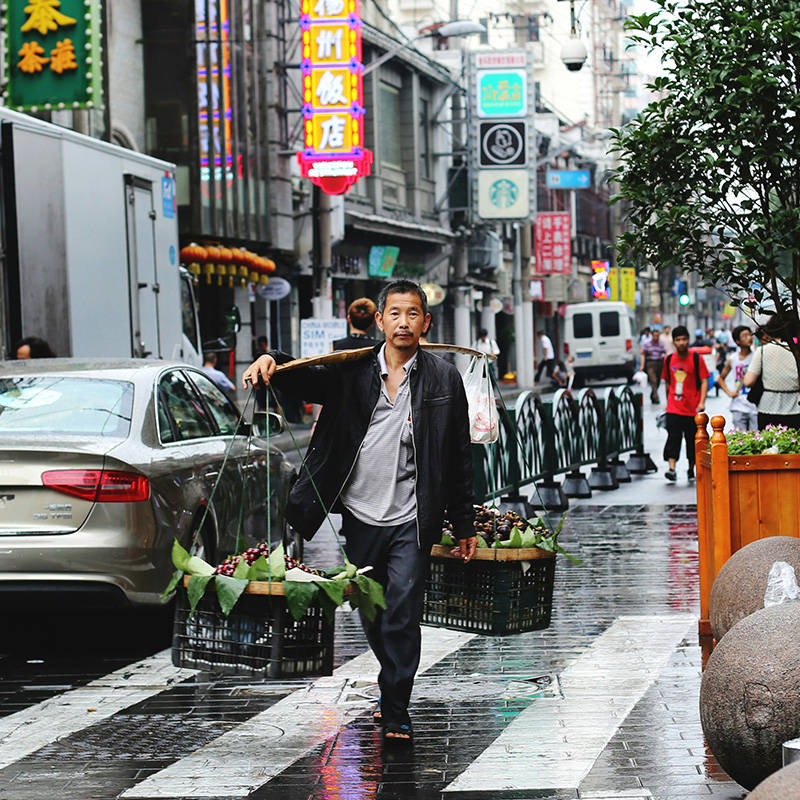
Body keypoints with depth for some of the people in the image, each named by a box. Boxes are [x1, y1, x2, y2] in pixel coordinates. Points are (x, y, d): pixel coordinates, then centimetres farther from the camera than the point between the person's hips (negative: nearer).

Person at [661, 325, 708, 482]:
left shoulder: (696, 358, -2)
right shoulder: (669, 360, 7)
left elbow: (704, 381, -4)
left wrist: (702, 402, -14)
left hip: (692, 408, -1)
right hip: (674, 408, 1)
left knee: (692, 439, 7)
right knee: (673, 436, -12)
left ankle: (691, 469, 23)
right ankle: (672, 468, -18)